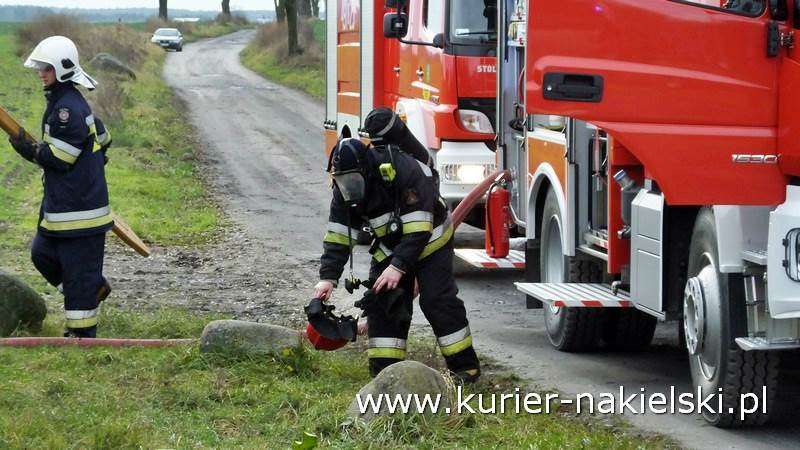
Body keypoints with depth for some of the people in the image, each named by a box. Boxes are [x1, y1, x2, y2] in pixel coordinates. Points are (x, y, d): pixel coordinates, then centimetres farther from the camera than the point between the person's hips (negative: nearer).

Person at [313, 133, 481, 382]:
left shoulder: (405, 172, -35)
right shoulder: (344, 189, -15)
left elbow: (418, 230, -35)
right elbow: (337, 236, -13)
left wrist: (399, 266, -39)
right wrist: (328, 276, -22)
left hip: (429, 242, -6)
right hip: (390, 247, 6)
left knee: (438, 300, -12)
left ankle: (465, 366, -6)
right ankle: (384, 369, 0)